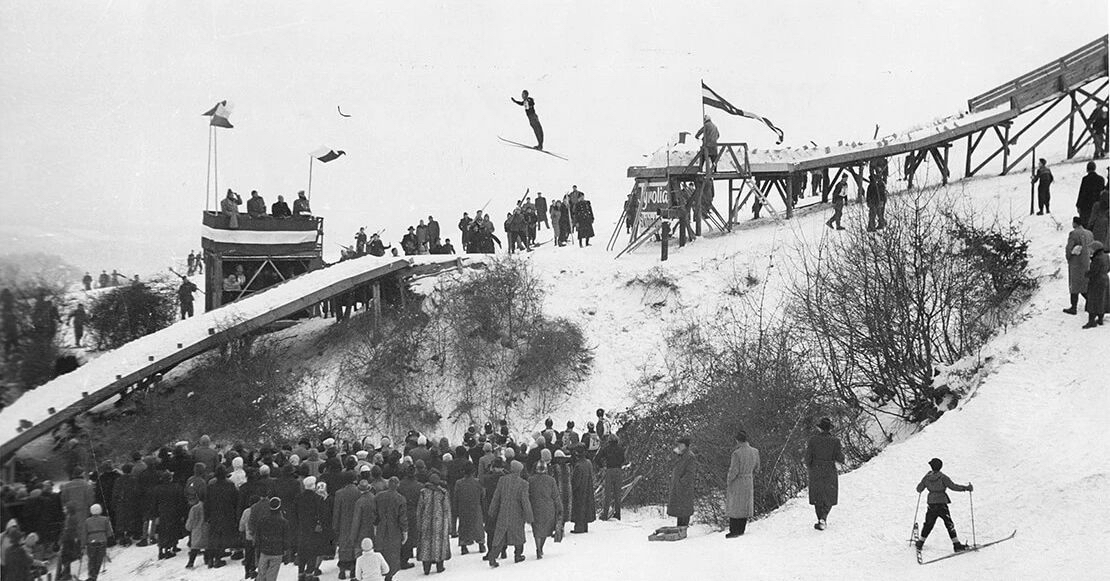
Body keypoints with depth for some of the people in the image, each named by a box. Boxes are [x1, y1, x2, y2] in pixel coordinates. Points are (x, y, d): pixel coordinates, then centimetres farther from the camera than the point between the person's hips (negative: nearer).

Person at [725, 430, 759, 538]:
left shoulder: (736, 453, -22)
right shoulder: (755, 452, -3)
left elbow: (734, 471, -20)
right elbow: (756, 468, 8)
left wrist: (729, 483, -7)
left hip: (736, 483, -6)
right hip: (749, 483, 6)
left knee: (734, 507, 3)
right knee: (745, 506, 15)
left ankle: (734, 531, 5)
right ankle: (741, 530, 20)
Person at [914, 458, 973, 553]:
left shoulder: (926, 478, 1)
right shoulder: (942, 477, -11)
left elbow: (919, 489, 9)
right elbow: (953, 486, -13)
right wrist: (966, 488, -4)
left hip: (931, 505, 4)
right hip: (941, 504, -4)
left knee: (928, 524, 18)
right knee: (949, 524, 2)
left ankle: (920, 543, 24)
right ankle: (957, 545, -1)